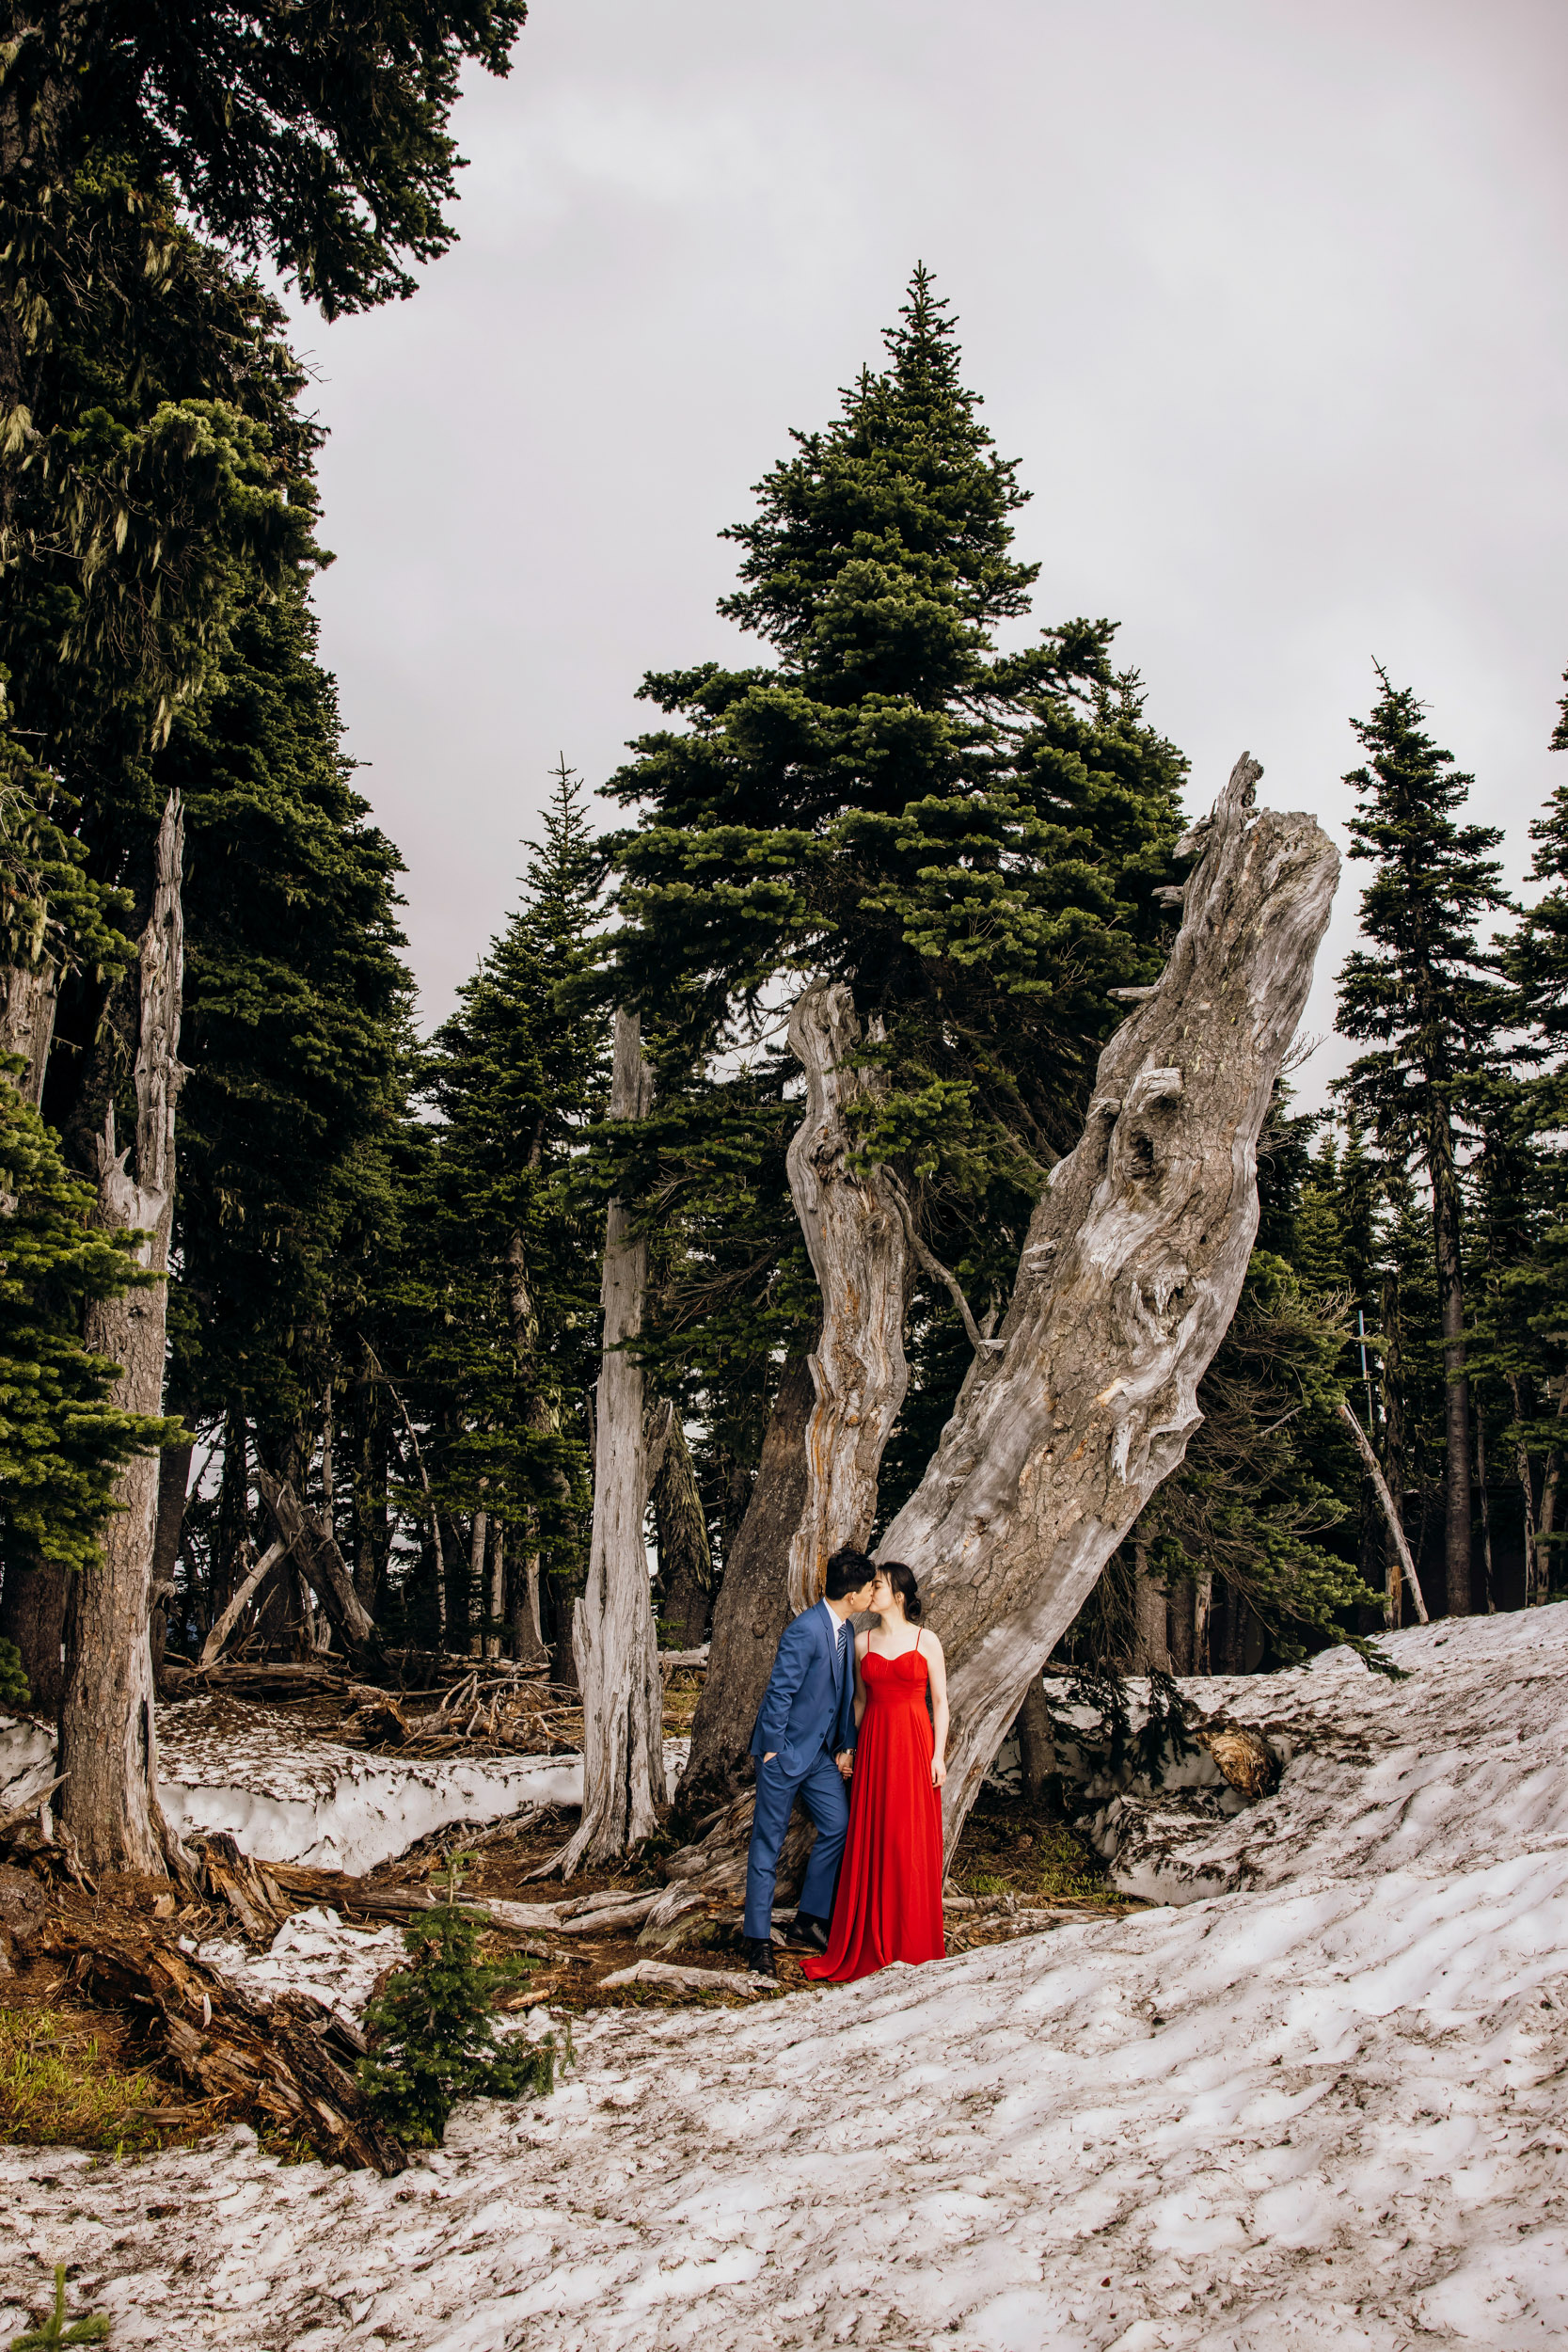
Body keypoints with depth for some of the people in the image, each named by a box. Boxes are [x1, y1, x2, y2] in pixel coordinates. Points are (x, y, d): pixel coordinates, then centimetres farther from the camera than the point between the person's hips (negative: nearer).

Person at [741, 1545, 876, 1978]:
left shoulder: (845, 1630, 6)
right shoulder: (805, 1630, -23)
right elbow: (779, 1691, -20)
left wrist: (846, 1746, 12)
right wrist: (772, 1748, -16)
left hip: (821, 1753, 8)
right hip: (786, 1749, -8)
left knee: (838, 1826, 6)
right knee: (768, 1842, 2)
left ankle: (809, 1921, 19)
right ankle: (757, 1938, 12)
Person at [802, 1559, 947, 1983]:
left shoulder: (926, 1641, -1)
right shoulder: (863, 1642, 8)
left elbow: (940, 1702, 0)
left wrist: (938, 1755, -6)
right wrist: (853, 1747, 10)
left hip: (914, 1744, -3)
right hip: (873, 1743, 3)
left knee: (912, 1839, 0)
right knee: (872, 1838, 2)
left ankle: (912, 1941, 10)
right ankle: (872, 1940, 11)